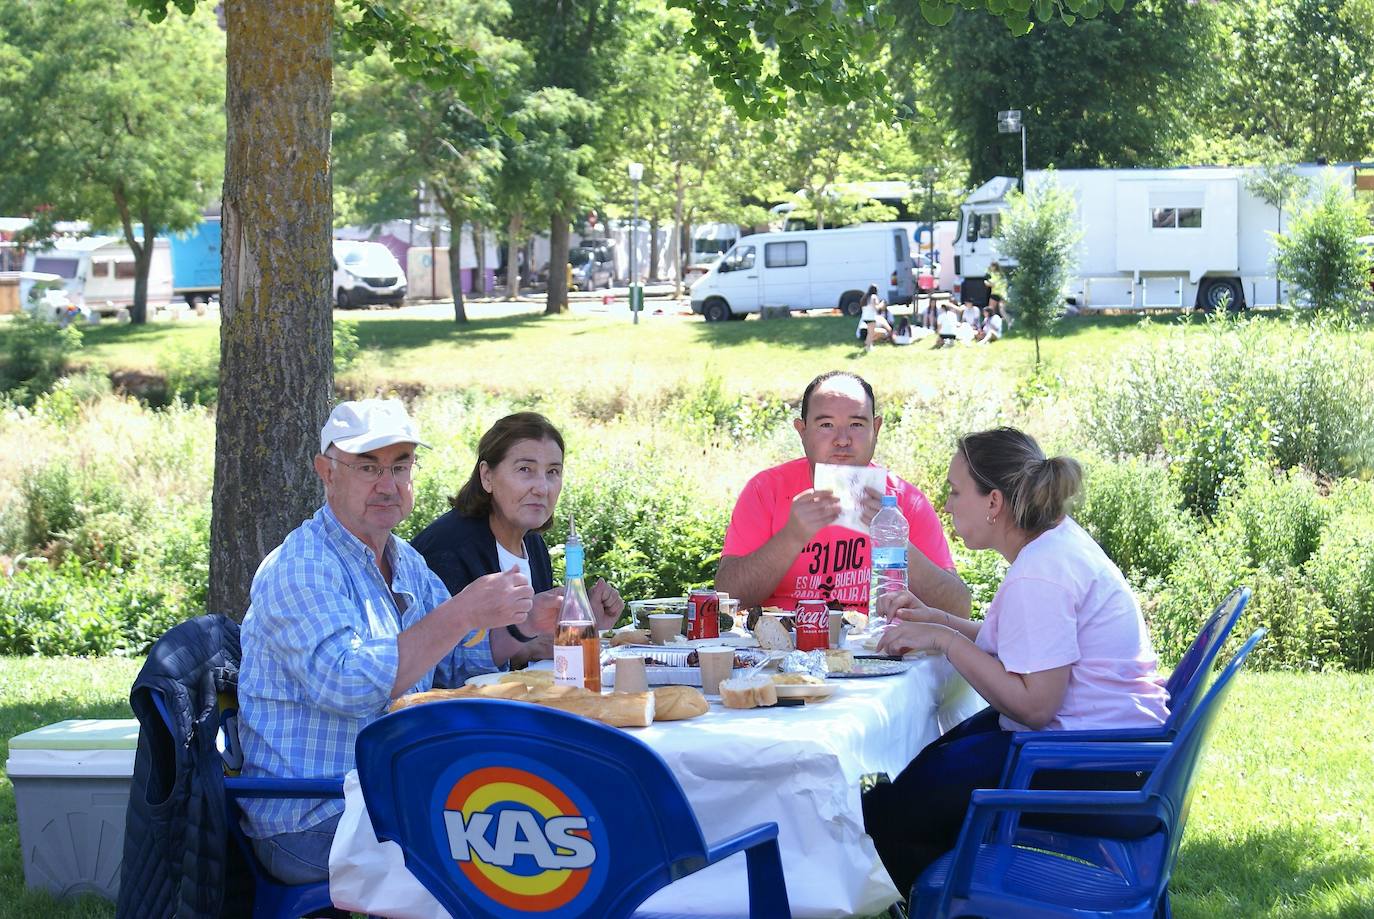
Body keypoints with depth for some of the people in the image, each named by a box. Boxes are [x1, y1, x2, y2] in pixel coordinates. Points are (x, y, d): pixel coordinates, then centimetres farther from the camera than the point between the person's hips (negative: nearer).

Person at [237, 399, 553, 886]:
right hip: (307, 824, -9)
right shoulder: (301, 568, -14)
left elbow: (458, 663, 20)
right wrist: (463, 613, -27)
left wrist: (518, 626, 0)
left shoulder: (406, 563, 15)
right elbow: (350, 686, -26)